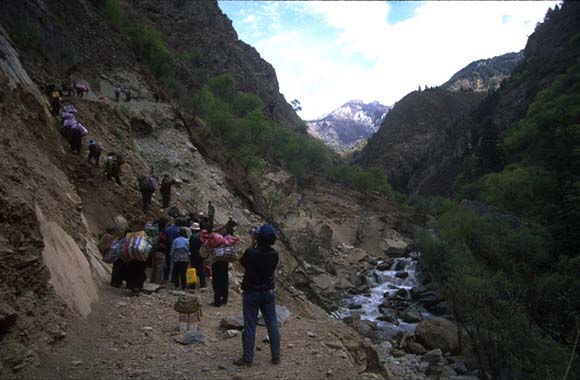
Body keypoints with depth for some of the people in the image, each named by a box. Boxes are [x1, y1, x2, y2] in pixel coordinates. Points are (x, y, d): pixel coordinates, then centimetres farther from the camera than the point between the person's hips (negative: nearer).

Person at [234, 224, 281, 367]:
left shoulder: (250, 252, -21)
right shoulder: (274, 254, -10)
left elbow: (242, 262, 0)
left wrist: (253, 245, -1)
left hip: (251, 293, -3)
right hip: (268, 293, 3)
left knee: (250, 327, 7)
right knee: (272, 325, 12)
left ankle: (247, 358, 16)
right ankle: (276, 356, 22)